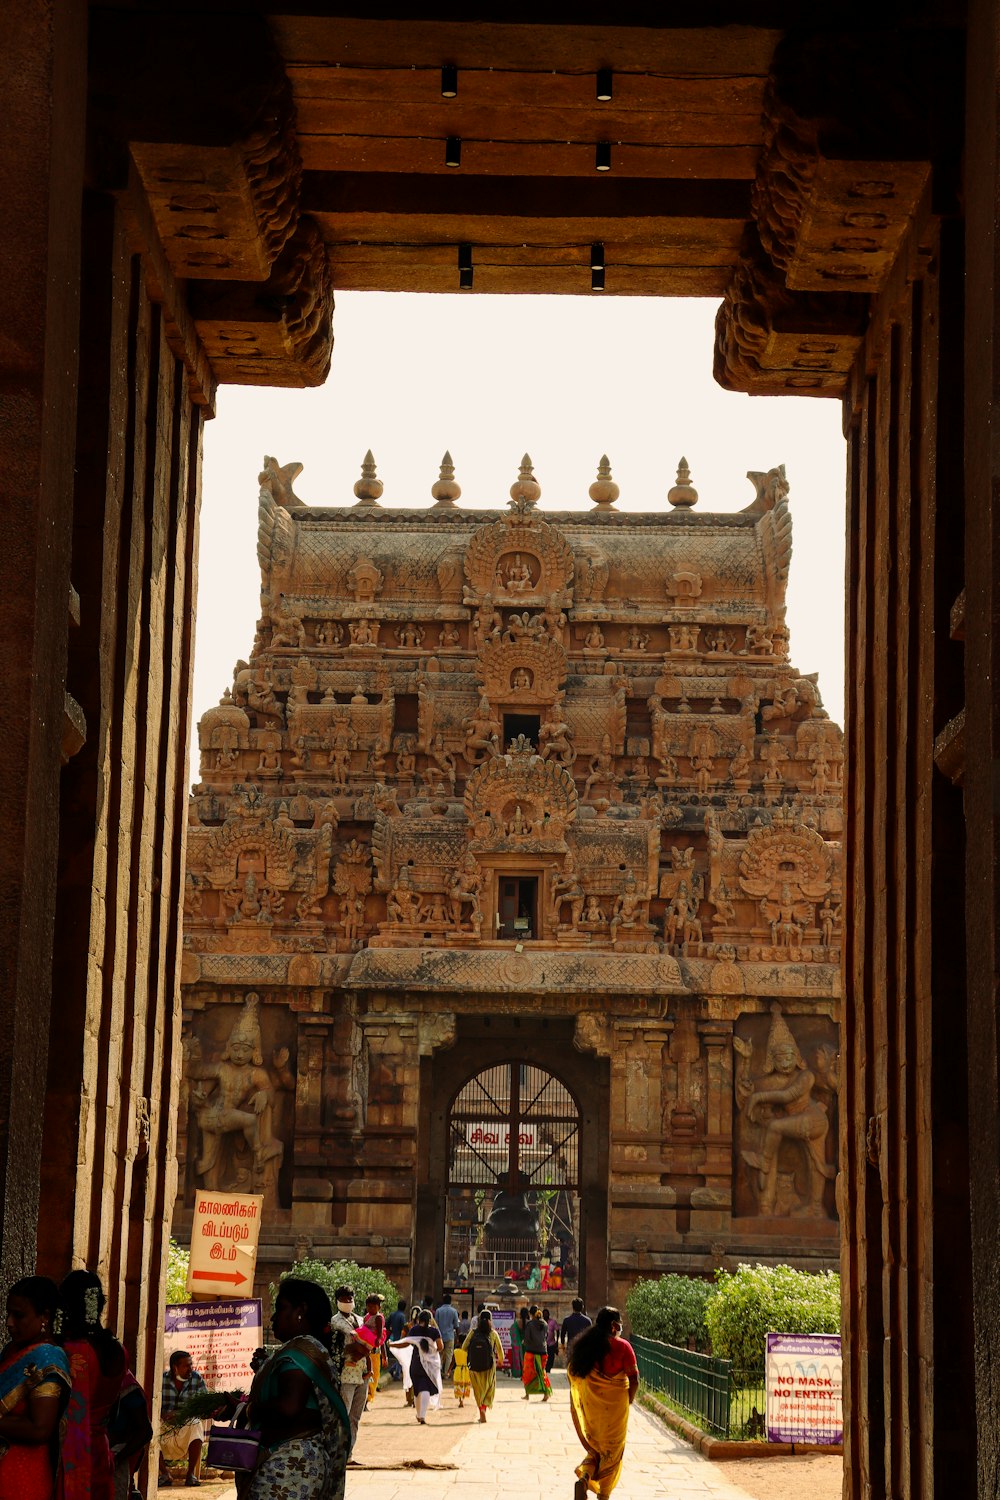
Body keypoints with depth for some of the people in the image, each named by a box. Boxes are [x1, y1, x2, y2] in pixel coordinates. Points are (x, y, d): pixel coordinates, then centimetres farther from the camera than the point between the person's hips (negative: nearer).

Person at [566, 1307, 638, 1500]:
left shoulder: (583, 1345, 3)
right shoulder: (622, 1346, -11)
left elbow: (574, 1374, 4)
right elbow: (634, 1379, -13)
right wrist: (629, 1401, 2)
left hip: (591, 1405, 4)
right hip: (615, 1405, -4)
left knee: (595, 1448, 18)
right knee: (612, 1450, 11)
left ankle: (584, 1477, -8)